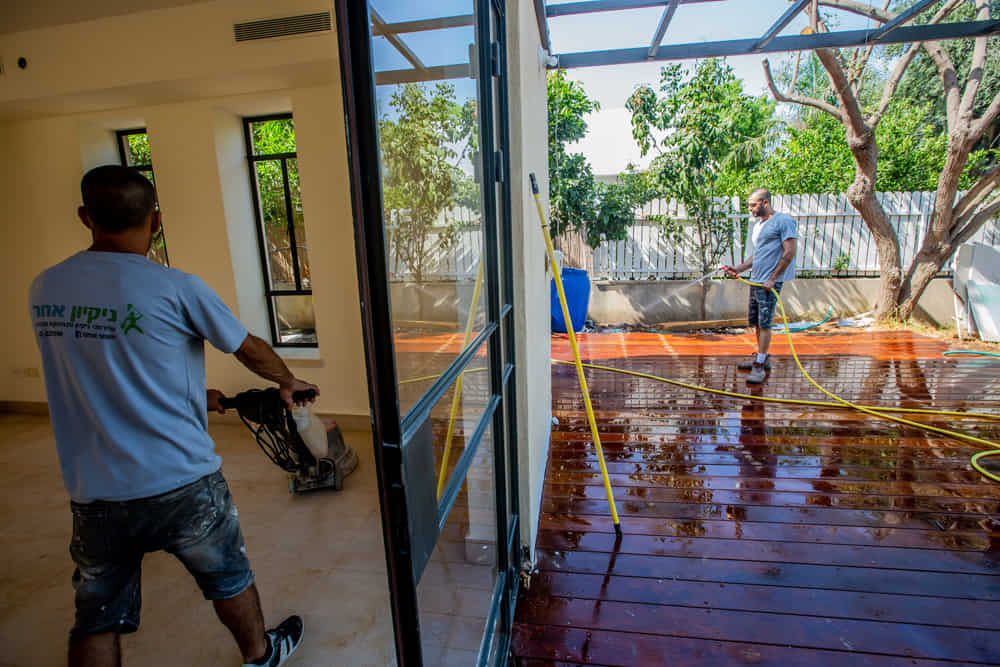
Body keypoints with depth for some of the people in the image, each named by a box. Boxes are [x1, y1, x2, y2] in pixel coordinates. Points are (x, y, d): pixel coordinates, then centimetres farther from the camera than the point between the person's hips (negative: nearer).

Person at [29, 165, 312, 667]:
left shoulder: (44, 289, 2)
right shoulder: (177, 288, -16)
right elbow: (252, 351, -3)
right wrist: (289, 382, 17)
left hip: (92, 493, 4)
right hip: (181, 483, -4)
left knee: (97, 617, 21)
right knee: (227, 575, 20)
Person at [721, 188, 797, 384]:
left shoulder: (783, 221, -8)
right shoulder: (758, 226, 18)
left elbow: (789, 253, -13)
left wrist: (772, 279, -16)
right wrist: (738, 269, 8)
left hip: (770, 282, -8)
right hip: (755, 280, 8)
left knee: (764, 323, -8)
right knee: (755, 321, 13)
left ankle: (760, 366, -4)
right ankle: (762, 357, 26)